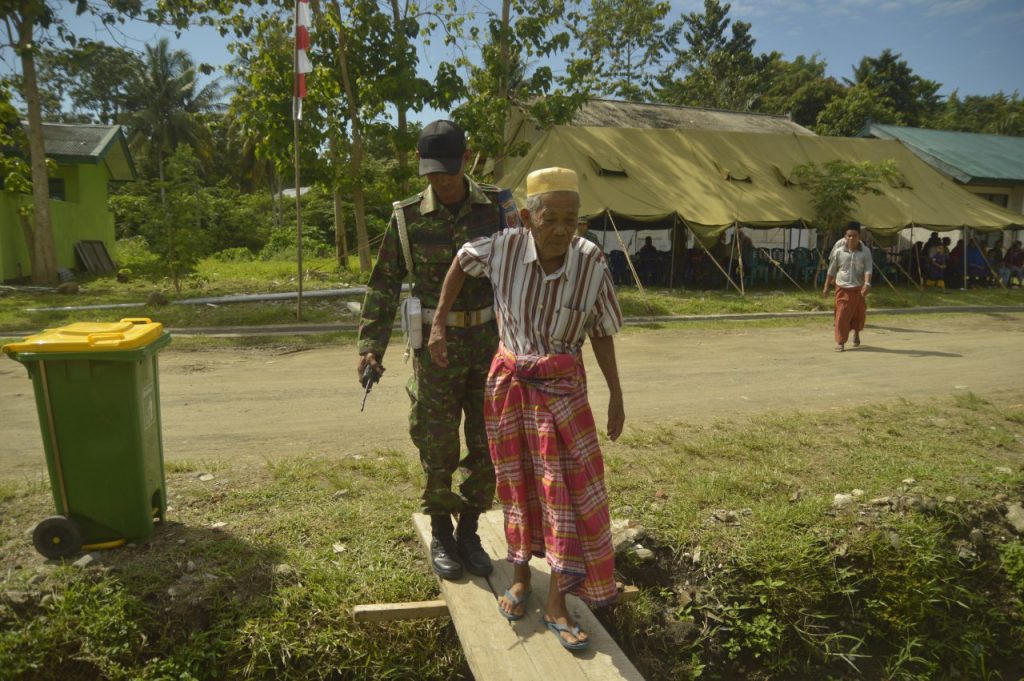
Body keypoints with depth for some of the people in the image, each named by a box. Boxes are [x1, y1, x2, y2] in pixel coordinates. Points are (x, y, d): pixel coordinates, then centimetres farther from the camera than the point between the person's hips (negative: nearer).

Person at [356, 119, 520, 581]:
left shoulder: (496, 205, 0)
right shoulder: (408, 217, -3)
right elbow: (384, 286, 2)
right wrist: (371, 346, -5)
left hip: (489, 340, 2)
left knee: (487, 444, 9)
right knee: (437, 447, 5)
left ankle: (469, 532, 28)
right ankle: (440, 535, 26)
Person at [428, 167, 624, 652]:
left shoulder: (591, 264, -17)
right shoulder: (505, 248, -16)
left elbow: (601, 333, -5)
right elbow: (461, 261, 4)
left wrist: (616, 395, 0)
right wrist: (438, 324, 4)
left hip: (562, 386, -1)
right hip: (509, 381, 1)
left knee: (570, 488, -1)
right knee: (518, 483, 13)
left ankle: (557, 604, 13)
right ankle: (521, 576, 34)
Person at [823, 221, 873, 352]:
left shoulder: (865, 252, -2)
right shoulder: (838, 252, -1)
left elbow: (868, 270, -10)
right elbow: (831, 271, 6)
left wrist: (867, 284, -26)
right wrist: (826, 287, 7)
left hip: (859, 289, 1)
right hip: (842, 289, -1)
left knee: (859, 315, 13)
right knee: (841, 316, -7)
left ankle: (856, 333, 43)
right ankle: (840, 342, 0)